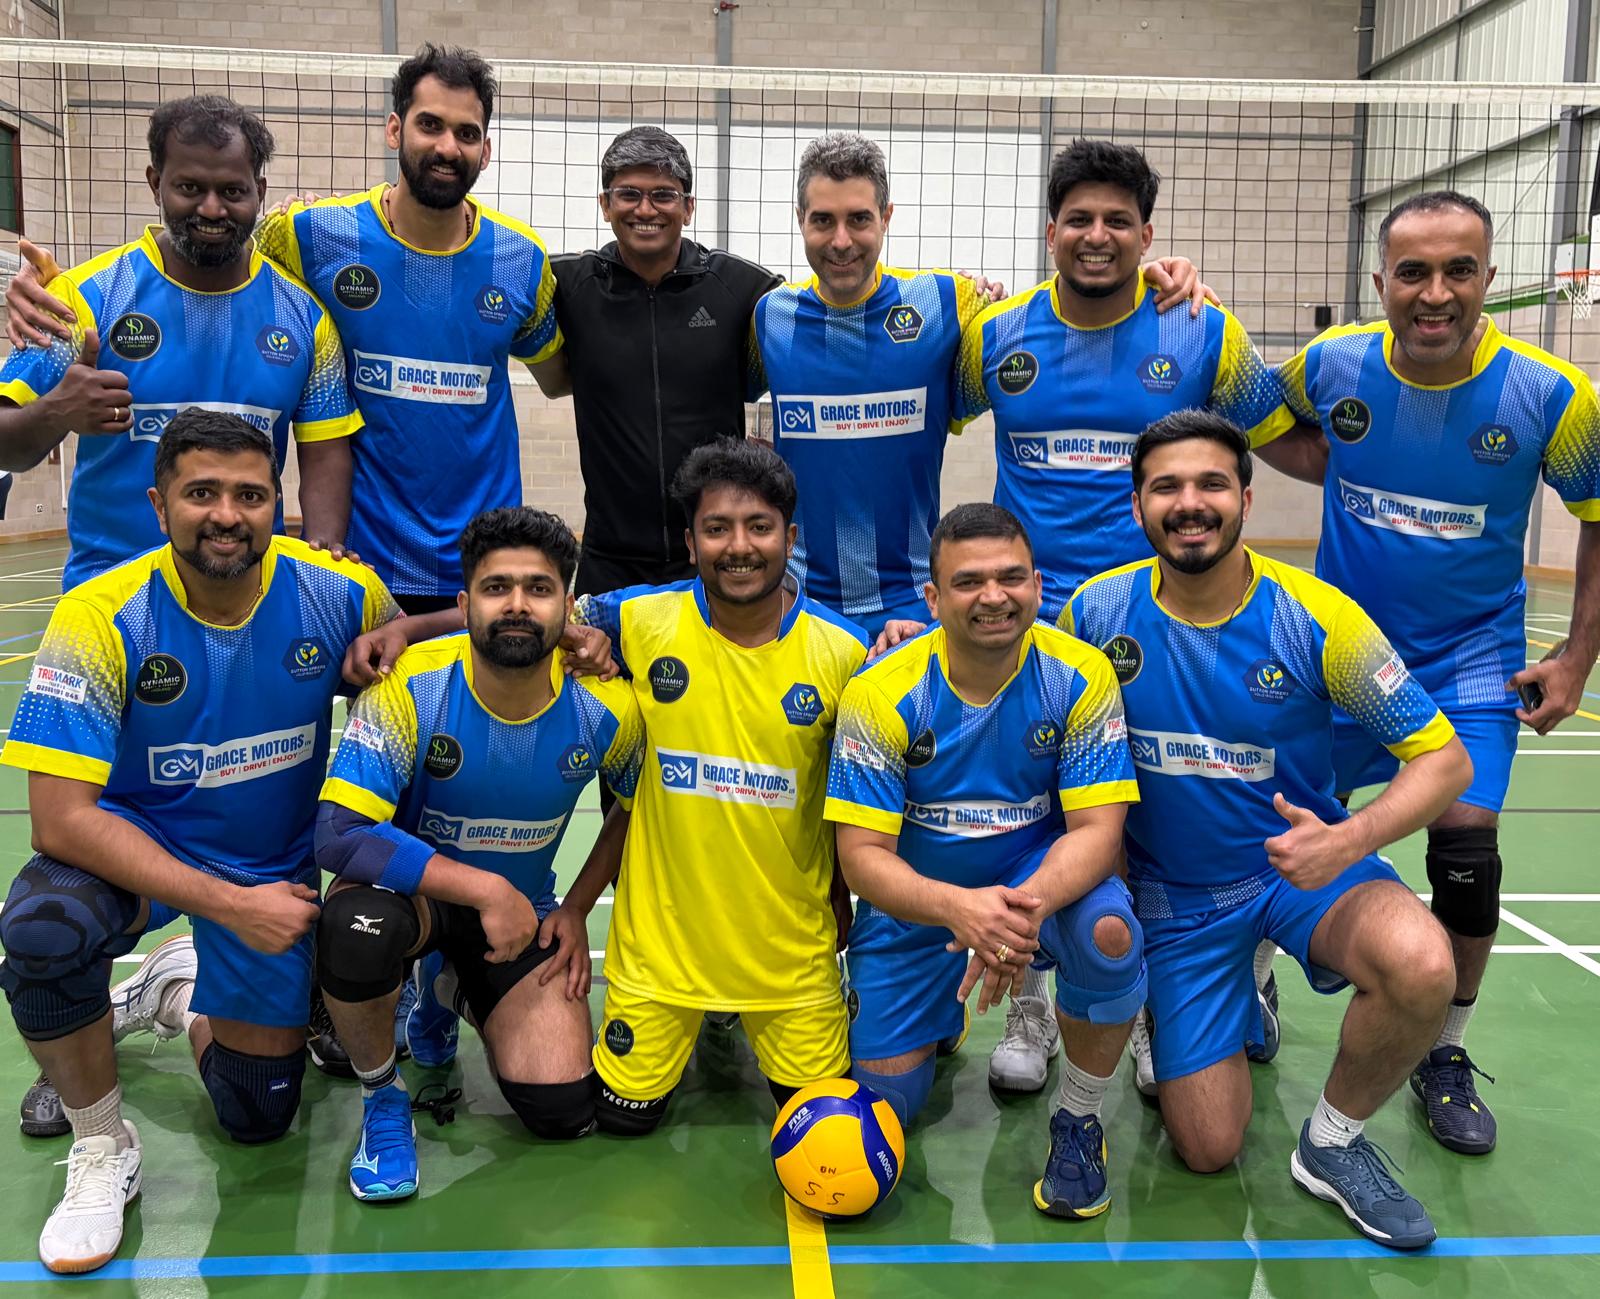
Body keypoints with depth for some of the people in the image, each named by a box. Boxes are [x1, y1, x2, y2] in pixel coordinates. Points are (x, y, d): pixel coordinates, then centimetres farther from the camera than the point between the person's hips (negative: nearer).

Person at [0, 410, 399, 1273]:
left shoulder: (341, 594, -18)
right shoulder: (100, 618, -23)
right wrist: (229, 906, -31)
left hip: (276, 871, 2)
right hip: (134, 846, -2)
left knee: (258, 1117, 7)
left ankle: (178, 994, 40)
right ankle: (102, 1149, -7)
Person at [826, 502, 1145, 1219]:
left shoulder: (1080, 675, -18)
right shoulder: (880, 692, -20)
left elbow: (1096, 827, -20)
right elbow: (862, 854, -20)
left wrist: (1028, 904, -41)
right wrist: (957, 907, -41)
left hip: (1040, 871, 0)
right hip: (915, 897, 1)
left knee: (1109, 933, -34)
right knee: (883, 1102, -1)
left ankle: (1077, 1120, -6)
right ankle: (941, 1016, 36)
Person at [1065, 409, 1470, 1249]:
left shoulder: (1313, 615, -18)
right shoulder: (1098, 609, -13)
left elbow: (1445, 760, -15)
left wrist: (1349, 841, -31)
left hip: (1299, 862, 0)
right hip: (1173, 892, 1)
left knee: (1421, 965, -34)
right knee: (1208, 1150, 1)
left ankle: (1332, 1142, -3)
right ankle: (1200, 1012, 36)